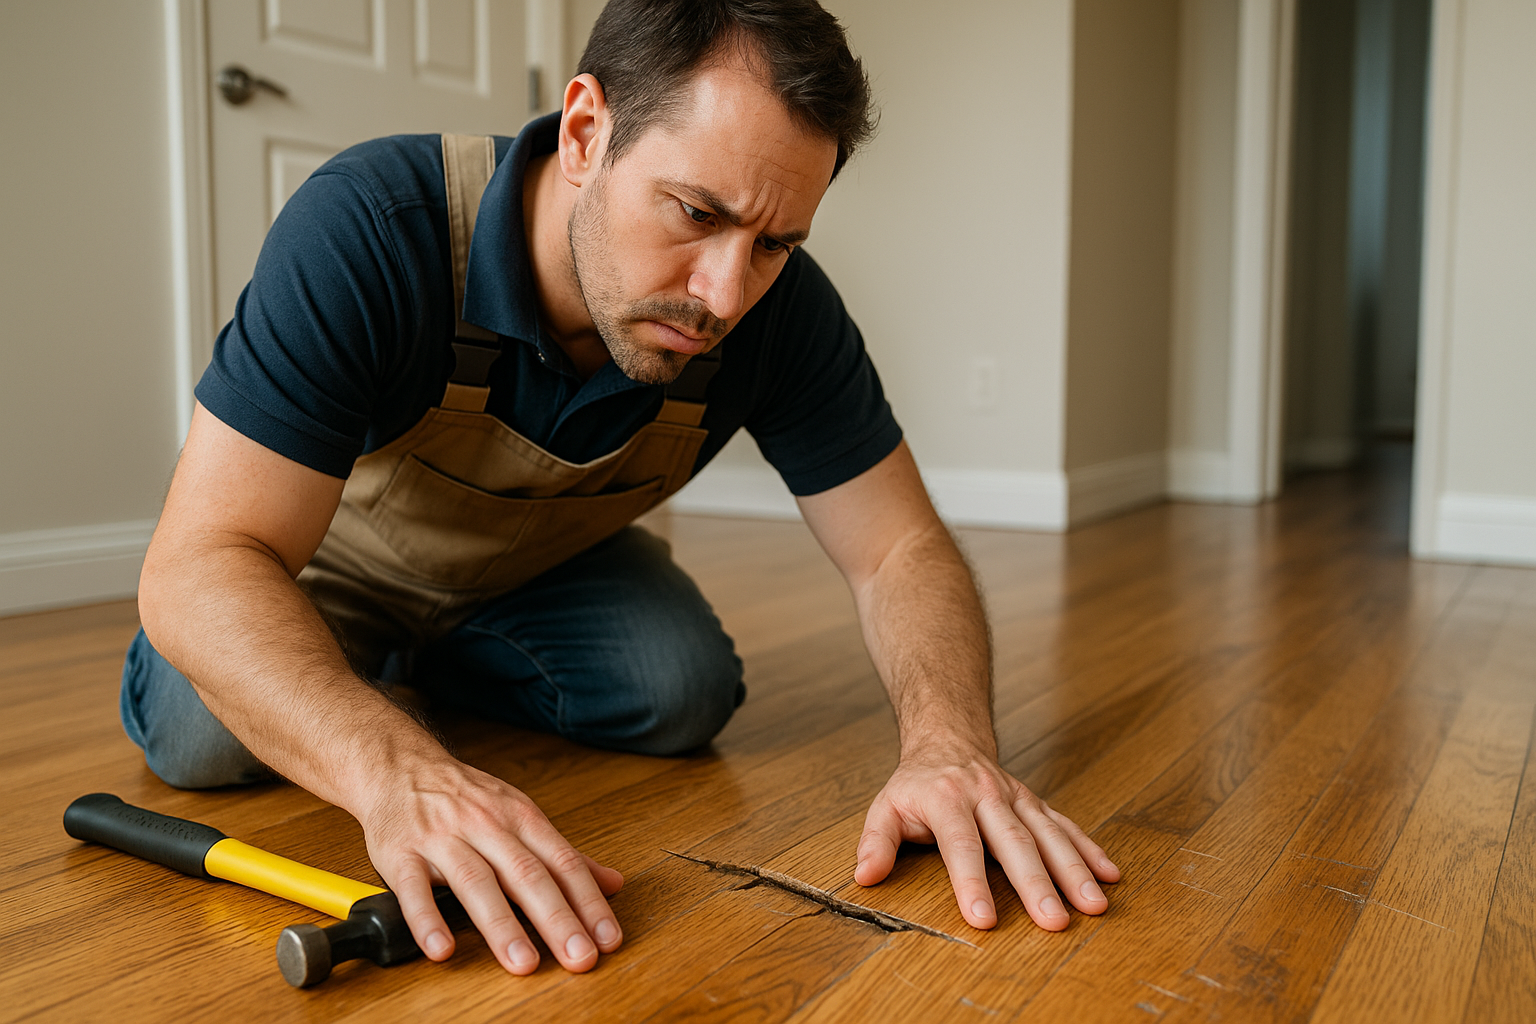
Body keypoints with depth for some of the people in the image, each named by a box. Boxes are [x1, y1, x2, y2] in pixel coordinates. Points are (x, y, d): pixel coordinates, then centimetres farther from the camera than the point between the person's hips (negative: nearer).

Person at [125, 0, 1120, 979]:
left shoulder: (778, 308, -26)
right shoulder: (371, 227, -38)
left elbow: (902, 550, -22)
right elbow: (202, 562, -41)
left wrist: (952, 742, -43)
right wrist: (396, 772, -59)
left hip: (545, 565, 3)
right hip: (322, 569, -3)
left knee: (686, 692, -19)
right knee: (209, 735, -27)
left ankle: (435, 663, 11)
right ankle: (391, 676, 10)